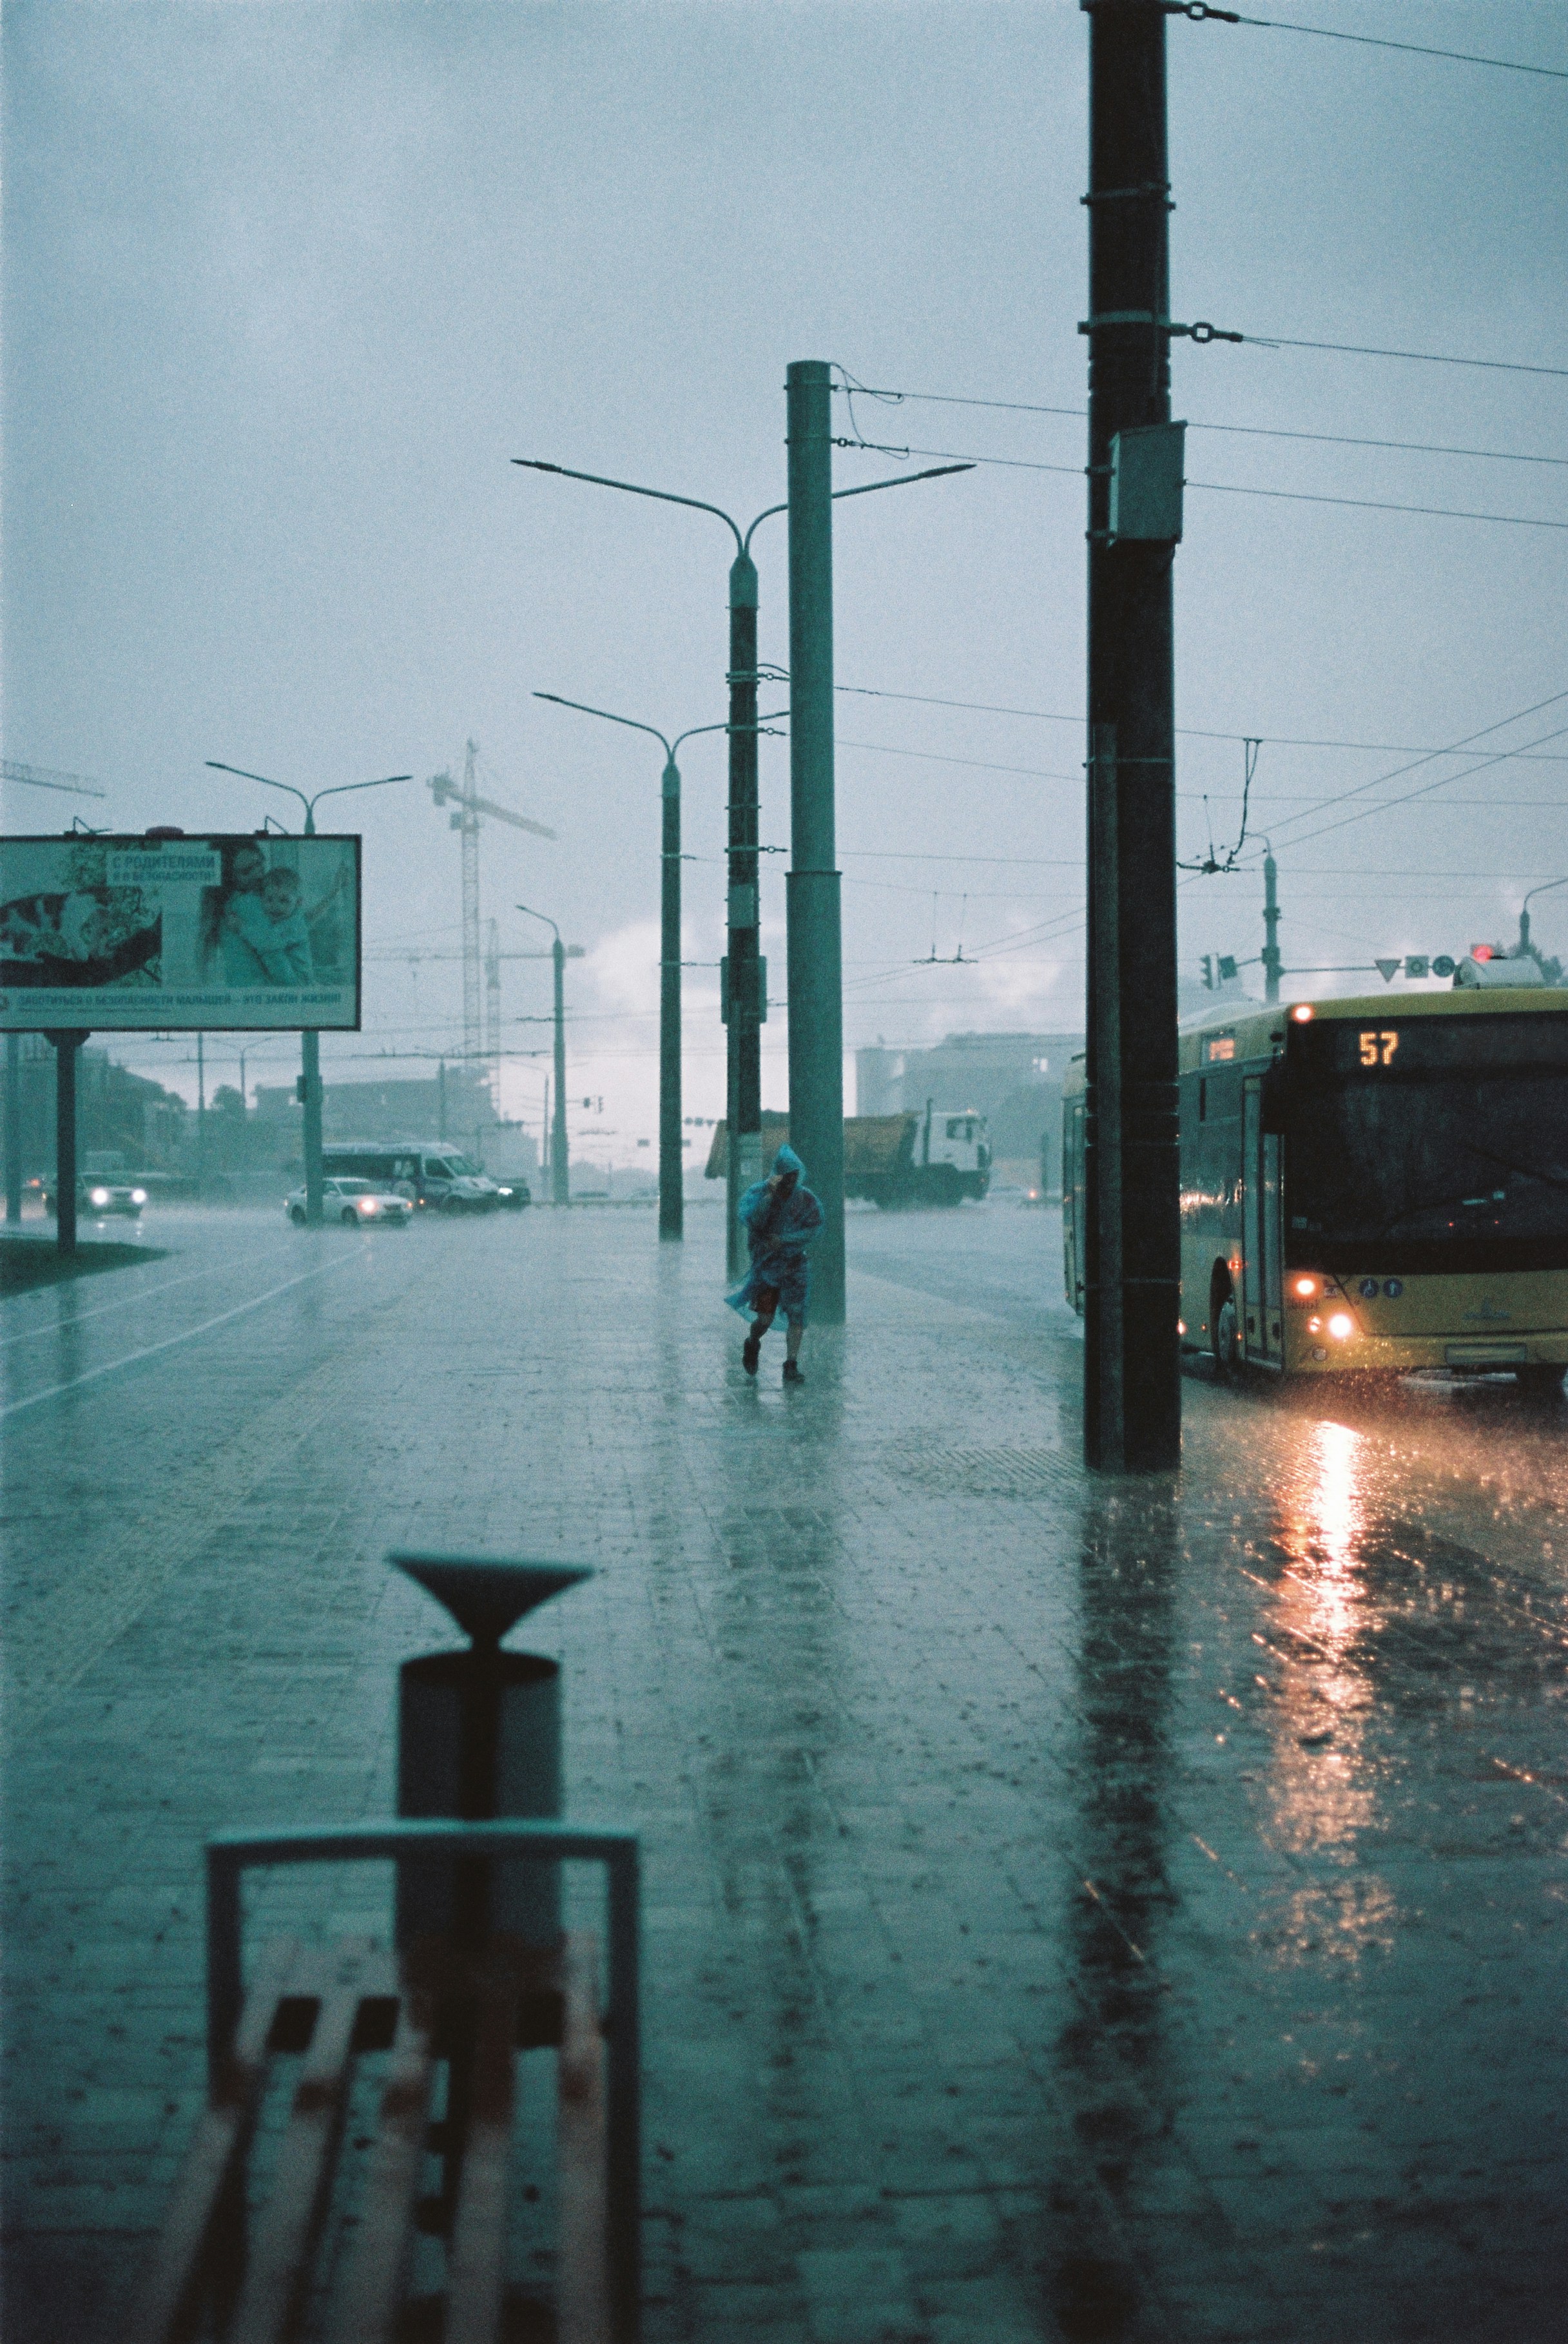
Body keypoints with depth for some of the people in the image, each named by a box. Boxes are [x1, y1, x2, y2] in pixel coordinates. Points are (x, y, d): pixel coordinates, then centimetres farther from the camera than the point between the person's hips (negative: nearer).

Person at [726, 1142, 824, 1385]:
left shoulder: (806, 1199, -2)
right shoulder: (758, 1192, -7)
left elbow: (813, 1229, -4)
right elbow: (751, 1220, -22)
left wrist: (785, 1240, -15)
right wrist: (769, 1195, -30)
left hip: (795, 1266, 1)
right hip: (764, 1264, -1)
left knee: (796, 1316, -8)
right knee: (765, 1318, -3)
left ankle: (791, 1366, -1)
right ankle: (752, 1345, 30)